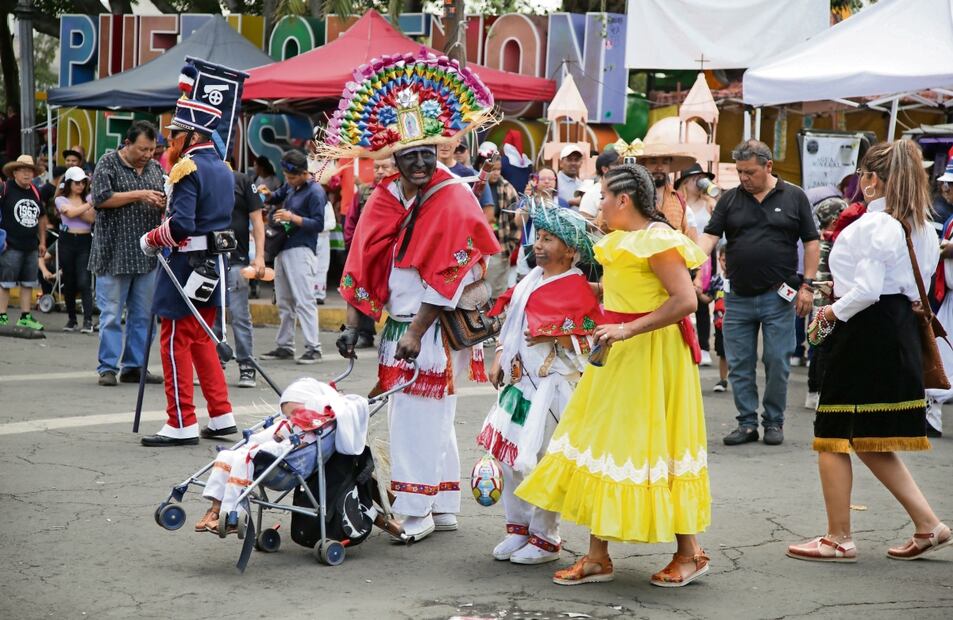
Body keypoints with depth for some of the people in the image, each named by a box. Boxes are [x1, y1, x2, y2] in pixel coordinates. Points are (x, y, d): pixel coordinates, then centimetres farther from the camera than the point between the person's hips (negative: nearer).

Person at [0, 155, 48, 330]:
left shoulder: (35, 192, 12)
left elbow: (42, 217, 24)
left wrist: (42, 241, 21)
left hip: (31, 247, 6)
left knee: (28, 284, 9)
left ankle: (25, 317, 16)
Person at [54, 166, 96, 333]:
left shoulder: (88, 198, 9)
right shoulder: (61, 200, 6)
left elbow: (92, 218, -4)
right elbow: (71, 213, -13)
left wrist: (77, 211, -12)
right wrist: (90, 204, -12)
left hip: (85, 241, 0)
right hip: (67, 240, 1)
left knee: (84, 282, -12)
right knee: (69, 282, 7)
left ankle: (88, 320, -15)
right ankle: (71, 319, 19)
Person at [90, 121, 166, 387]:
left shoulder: (155, 168, 13)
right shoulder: (108, 163, -1)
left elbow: (167, 203, 21)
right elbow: (101, 199, -12)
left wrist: (166, 203, -3)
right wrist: (138, 195, -15)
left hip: (147, 254, 5)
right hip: (115, 253, -5)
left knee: (143, 315, 6)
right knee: (111, 313, -4)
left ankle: (135, 367, 14)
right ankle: (107, 367, 2)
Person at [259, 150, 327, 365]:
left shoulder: (315, 192, -11)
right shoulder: (290, 186, 12)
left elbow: (319, 224, -15)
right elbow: (277, 197, 29)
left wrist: (293, 218, -22)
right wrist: (268, 194, 7)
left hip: (301, 251, -9)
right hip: (283, 249, 9)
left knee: (304, 301, -11)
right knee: (284, 302, 12)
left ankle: (313, 348, -10)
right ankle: (284, 346, 19)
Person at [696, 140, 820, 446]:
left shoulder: (794, 197, 3)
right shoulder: (730, 199, 6)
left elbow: (811, 243, 3)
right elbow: (710, 236, -2)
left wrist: (808, 285, -4)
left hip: (778, 296, -2)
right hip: (739, 298, 2)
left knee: (777, 363, 2)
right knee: (739, 365, 5)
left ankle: (774, 422, 14)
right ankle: (747, 423, 14)